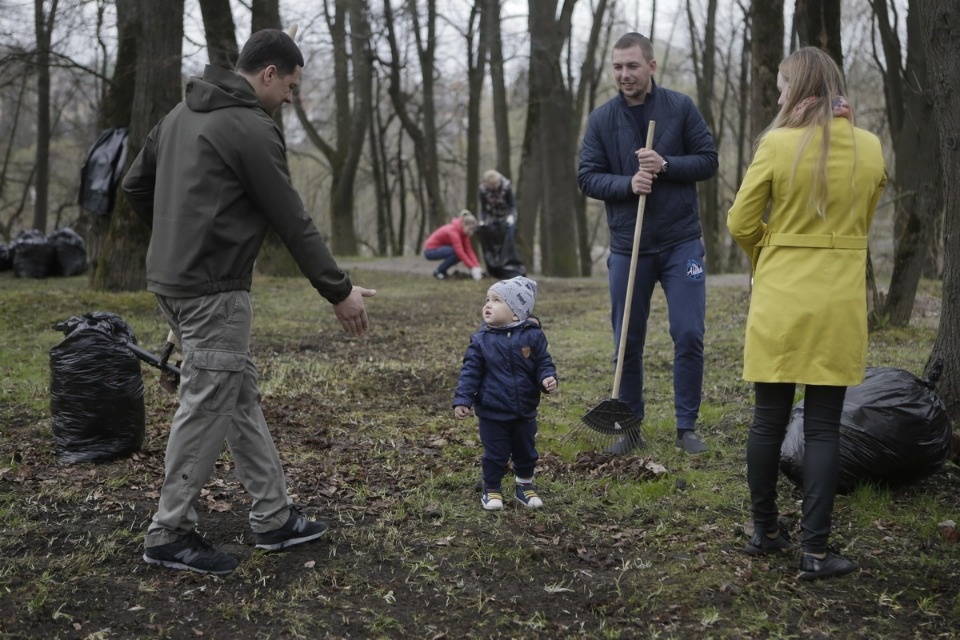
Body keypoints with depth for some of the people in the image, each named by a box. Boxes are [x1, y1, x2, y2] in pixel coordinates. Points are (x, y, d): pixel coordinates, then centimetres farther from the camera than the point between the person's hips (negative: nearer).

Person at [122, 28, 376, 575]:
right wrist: (339, 291, -6)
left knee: (242, 397, 15)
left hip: (173, 279, 10)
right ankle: (169, 535, 10)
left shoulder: (182, 114, 15)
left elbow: (136, 186, 21)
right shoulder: (252, 129, -13)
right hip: (213, 290, -10)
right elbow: (293, 222, -13)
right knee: (208, 411, -1)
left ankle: (274, 517, 21)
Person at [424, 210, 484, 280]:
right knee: (457, 252, -28)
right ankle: (438, 271, -11)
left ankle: (442, 271, 3)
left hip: (441, 248, 8)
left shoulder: (463, 231, -5)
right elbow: (460, 252, -37)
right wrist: (472, 268, -39)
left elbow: (469, 250, -9)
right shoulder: (453, 231, -30)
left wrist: (477, 266, -20)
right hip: (430, 250, -8)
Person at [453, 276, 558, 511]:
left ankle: (525, 486, 37)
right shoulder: (481, 340, -8)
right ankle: (491, 489, 25)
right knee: (495, 455, 7)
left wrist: (548, 379, -22)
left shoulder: (532, 336, -8)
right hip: (492, 412, -1)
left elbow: (544, 363, -2)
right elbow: (470, 372, -7)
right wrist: (462, 400, -13)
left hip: (525, 412, 2)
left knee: (526, 453, 17)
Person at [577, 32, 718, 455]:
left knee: (689, 336, -3)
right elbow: (587, 178, 0)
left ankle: (686, 427, 11)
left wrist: (666, 165, -17)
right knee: (627, 341, 7)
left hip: (681, 243, -1)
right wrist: (628, 184, -18)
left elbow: (708, 159, 0)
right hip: (628, 247, 1)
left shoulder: (681, 108, -1)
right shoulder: (601, 119, 1)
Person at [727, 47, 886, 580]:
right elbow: (860, 225, 13)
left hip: (779, 302, -1)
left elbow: (741, 223, -3)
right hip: (840, 304, 1)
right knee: (823, 428, 4)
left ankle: (765, 532, 23)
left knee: (769, 421, 11)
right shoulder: (870, 149, 1)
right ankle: (816, 551, 5)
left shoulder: (779, 145, -9)